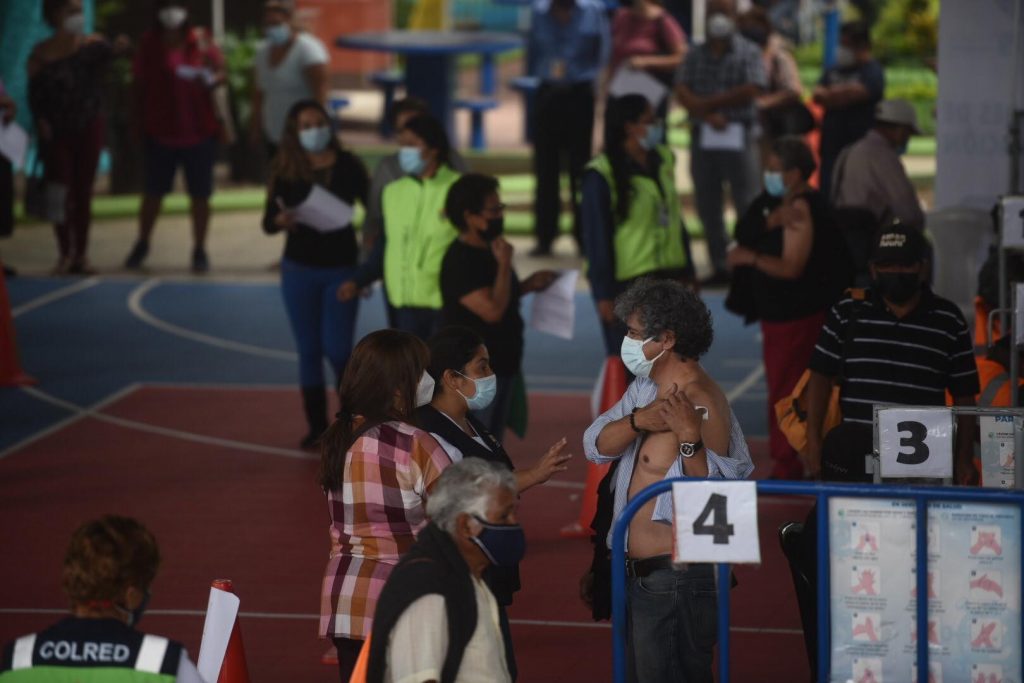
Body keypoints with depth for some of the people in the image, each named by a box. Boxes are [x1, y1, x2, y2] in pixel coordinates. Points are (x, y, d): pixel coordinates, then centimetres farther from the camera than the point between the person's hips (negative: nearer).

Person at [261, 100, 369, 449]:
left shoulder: (348, 165, -5)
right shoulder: (286, 169, -3)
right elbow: (267, 222, -3)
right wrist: (282, 220, -26)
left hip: (342, 267, -2)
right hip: (299, 270, 2)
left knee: (337, 350, -4)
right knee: (309, 350, 6)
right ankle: (317, 425, 15)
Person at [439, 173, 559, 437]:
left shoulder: (488, 252, 10)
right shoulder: (459, 260, -19)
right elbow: (492, 310, -26)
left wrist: (528, 285, 10)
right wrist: (504, 265, -19)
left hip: (500, 364, 10)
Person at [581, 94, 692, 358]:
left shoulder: (663, 160, 8)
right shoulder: (601, 175, -14)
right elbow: (596, 237, -12)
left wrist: (687, 272, 16)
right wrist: (604, 293, -14)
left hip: (669, 276, 7)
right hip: (628, 284, -7)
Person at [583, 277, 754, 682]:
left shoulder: (702, 403, -19)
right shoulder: (646, 388, 9)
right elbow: (595, 447, 0)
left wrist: (689, 435, -37)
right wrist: (639, 420, -16)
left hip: (677, 582, -10)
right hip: (638, 574, 10)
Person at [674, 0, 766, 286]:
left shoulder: (748, 52, 2)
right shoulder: (695, 55, 12)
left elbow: (751, 91, -10)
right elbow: (682, 93, 1)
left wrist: (709, 102, -7)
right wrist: (708, 115, -14)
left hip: (739, 136, -4)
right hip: (703, 135, 4)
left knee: (747, 204, -6)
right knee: (707, 206, 6)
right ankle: (719, 267, 13)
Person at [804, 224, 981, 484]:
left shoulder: (948, 321, 10)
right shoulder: (847, 313, 10)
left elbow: (964, 397, 13)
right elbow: (821, 378, 9)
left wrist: (964, 460, 7)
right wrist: (814, 443, 1)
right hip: (853, 448, 0)